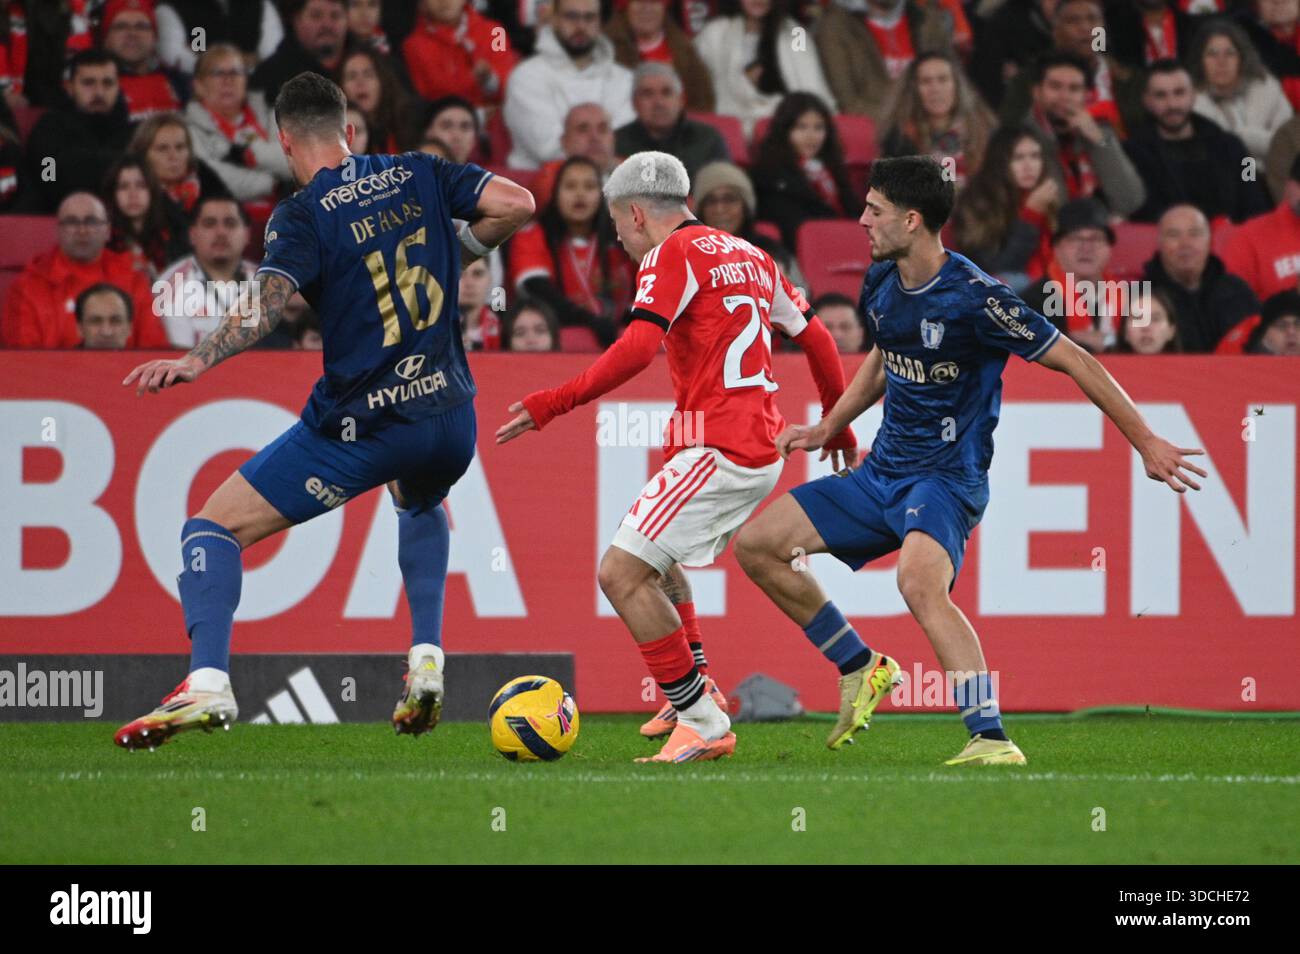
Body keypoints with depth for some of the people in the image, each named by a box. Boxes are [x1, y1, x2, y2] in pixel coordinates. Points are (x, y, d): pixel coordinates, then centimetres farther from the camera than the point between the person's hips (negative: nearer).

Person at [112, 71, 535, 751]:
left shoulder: (303, 215, -6)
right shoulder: (418, 176, 8)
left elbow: (268, 305, -22)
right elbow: (515, 203, 1)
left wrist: (193, 362, -32)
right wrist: (456, 253, 16)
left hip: (358, 426, -5)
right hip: (450, 421, 5)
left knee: (214, 526, 2)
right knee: (419, 504, 40)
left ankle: (208, 682, -18)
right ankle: (426, 663, 24)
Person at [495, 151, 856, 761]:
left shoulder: (673, 254, -7)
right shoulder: (750, 256, 18)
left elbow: (638, 348, -21)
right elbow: (816, 337, 24)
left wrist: (553, 405, -21)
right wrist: (839, 426, 37)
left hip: (716, 452, -10)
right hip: (762, 453, 10)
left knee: (621, 574, -10)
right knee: (652, 561, 28)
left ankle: (704, 724, -11)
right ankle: (696, 691, 27)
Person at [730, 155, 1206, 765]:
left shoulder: (973, 297, -19)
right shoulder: (881, 283, 5)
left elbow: (1073, 361, -14)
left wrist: (1146, 443, -14)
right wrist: (828, 429, 26)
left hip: (947, 479, -9)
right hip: (881, 473, 9)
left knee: (919, 583, -37)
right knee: (756, 544, 3)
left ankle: (991, 739, -39)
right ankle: (860, 669, 15)